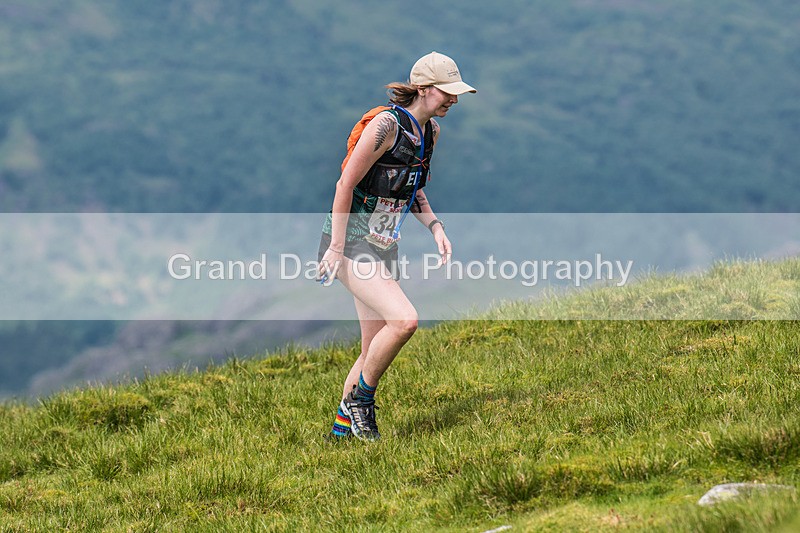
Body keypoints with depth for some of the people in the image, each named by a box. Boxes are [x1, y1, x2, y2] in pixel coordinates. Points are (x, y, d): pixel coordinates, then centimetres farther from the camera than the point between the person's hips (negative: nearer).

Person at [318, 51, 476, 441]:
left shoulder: (430, 131, 9)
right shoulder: (387, 124, -18)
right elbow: (346, 184, -17)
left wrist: (435, 226, 7)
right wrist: (337, 248, -19)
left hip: (383, 247, 9)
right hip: (351, 244, -9)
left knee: (377, 348, 9)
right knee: (404, 320, -24)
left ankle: (342, 428, 22)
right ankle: (359, 398, -4)